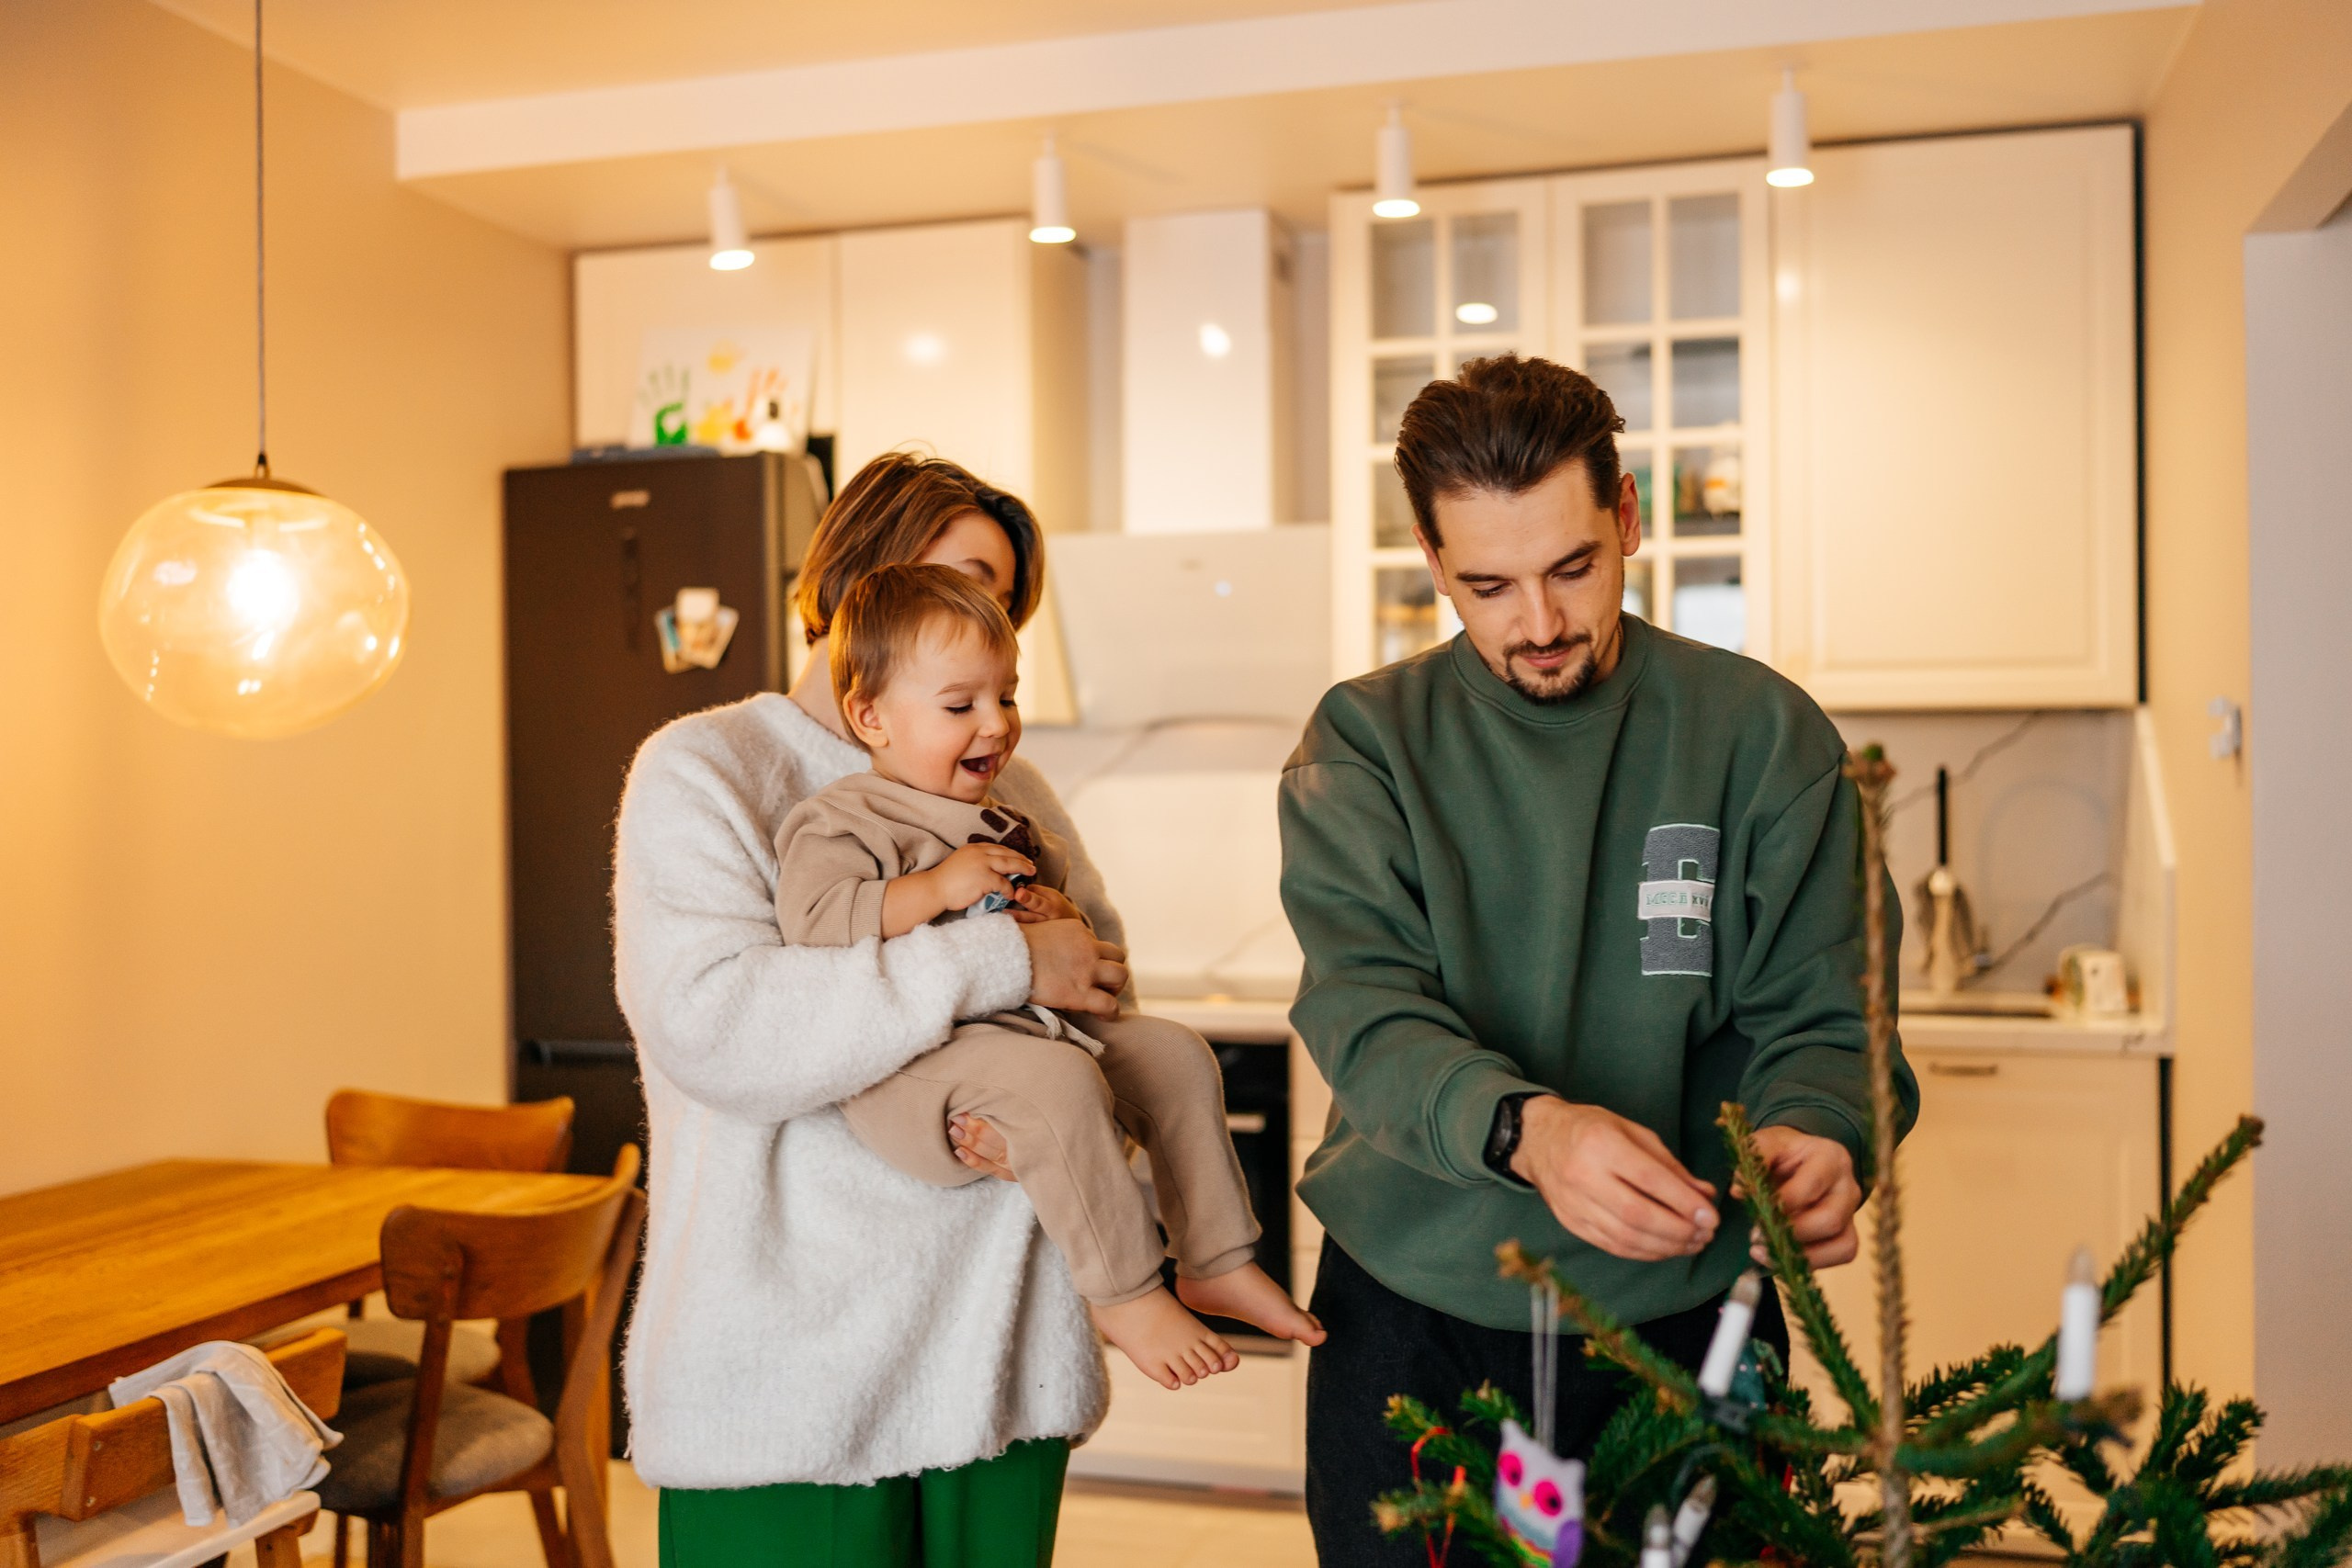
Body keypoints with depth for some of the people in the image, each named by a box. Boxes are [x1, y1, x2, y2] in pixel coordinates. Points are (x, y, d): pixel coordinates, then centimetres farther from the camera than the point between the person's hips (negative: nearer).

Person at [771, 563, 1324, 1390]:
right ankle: (1125, 1296, -20)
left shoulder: (1006, 825, 21)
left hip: (1032, 1023, 9)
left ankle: (1218, 1262, 8)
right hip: (912, 1057, -8)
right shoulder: (841, 820, -4)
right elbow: (811, 924, -21)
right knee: (1056, 1078, -33)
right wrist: (936, 888, -23)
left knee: (1175, 1050, 0)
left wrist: (1059, 917, 4)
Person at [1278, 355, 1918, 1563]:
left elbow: (1816, 1018, -5)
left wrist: (1814, 1137, -28)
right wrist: (1526, 1129, -36)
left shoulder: (1763, 733, -3)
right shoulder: (1365, 742, -4)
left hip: (1682, 1313, 0)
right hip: (1412, 1317, 0)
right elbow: (1366, 1011, -17)